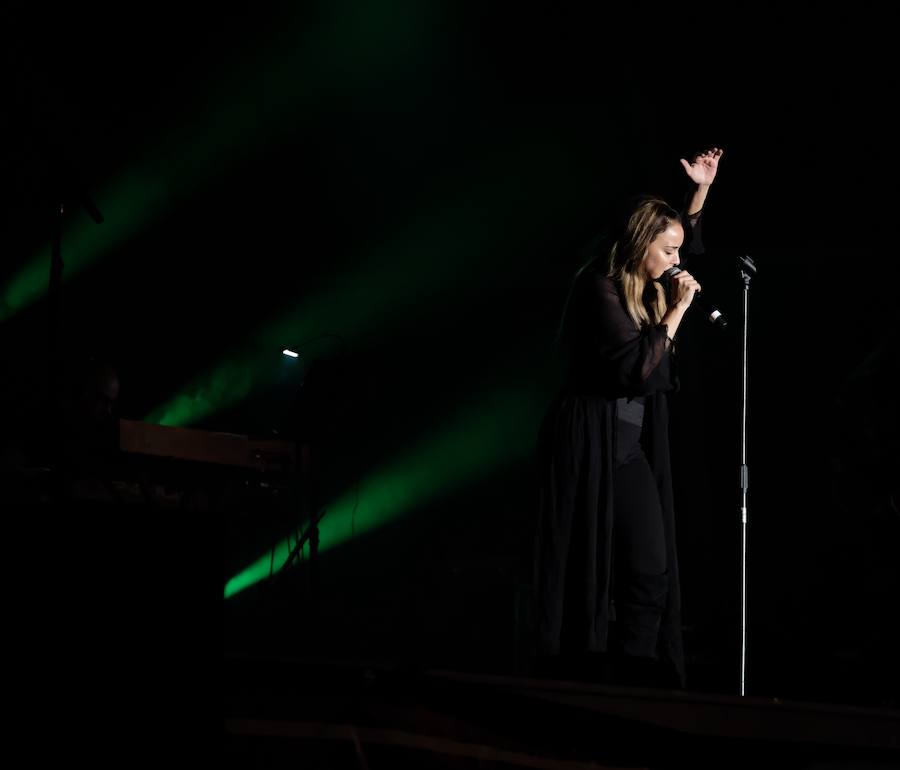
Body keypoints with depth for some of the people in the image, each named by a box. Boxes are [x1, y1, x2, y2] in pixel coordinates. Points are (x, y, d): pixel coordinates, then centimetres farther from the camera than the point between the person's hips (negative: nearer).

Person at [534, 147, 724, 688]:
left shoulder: (647, 288, 14)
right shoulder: (601, 288, -12)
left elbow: (688, 247, 34)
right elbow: (636, 366, -20)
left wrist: (701, 190, 26)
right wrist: (677, 310, -12)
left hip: (632, 448, 8)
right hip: (592, 445, -8)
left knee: (650, 572, -1)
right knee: (589, 574, -4)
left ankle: (636, 684, 1)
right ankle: (585, 682, 3)